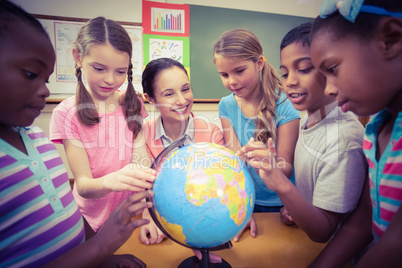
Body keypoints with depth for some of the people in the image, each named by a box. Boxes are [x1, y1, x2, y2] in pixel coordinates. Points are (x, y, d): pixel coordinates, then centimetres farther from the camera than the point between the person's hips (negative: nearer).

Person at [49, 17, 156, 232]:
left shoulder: (133, 104, -4)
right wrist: (110, 181, -42)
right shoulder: (67, 113, -13)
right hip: (95, 223, -2)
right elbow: (83, 185, -19)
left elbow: (141, 162, -13)